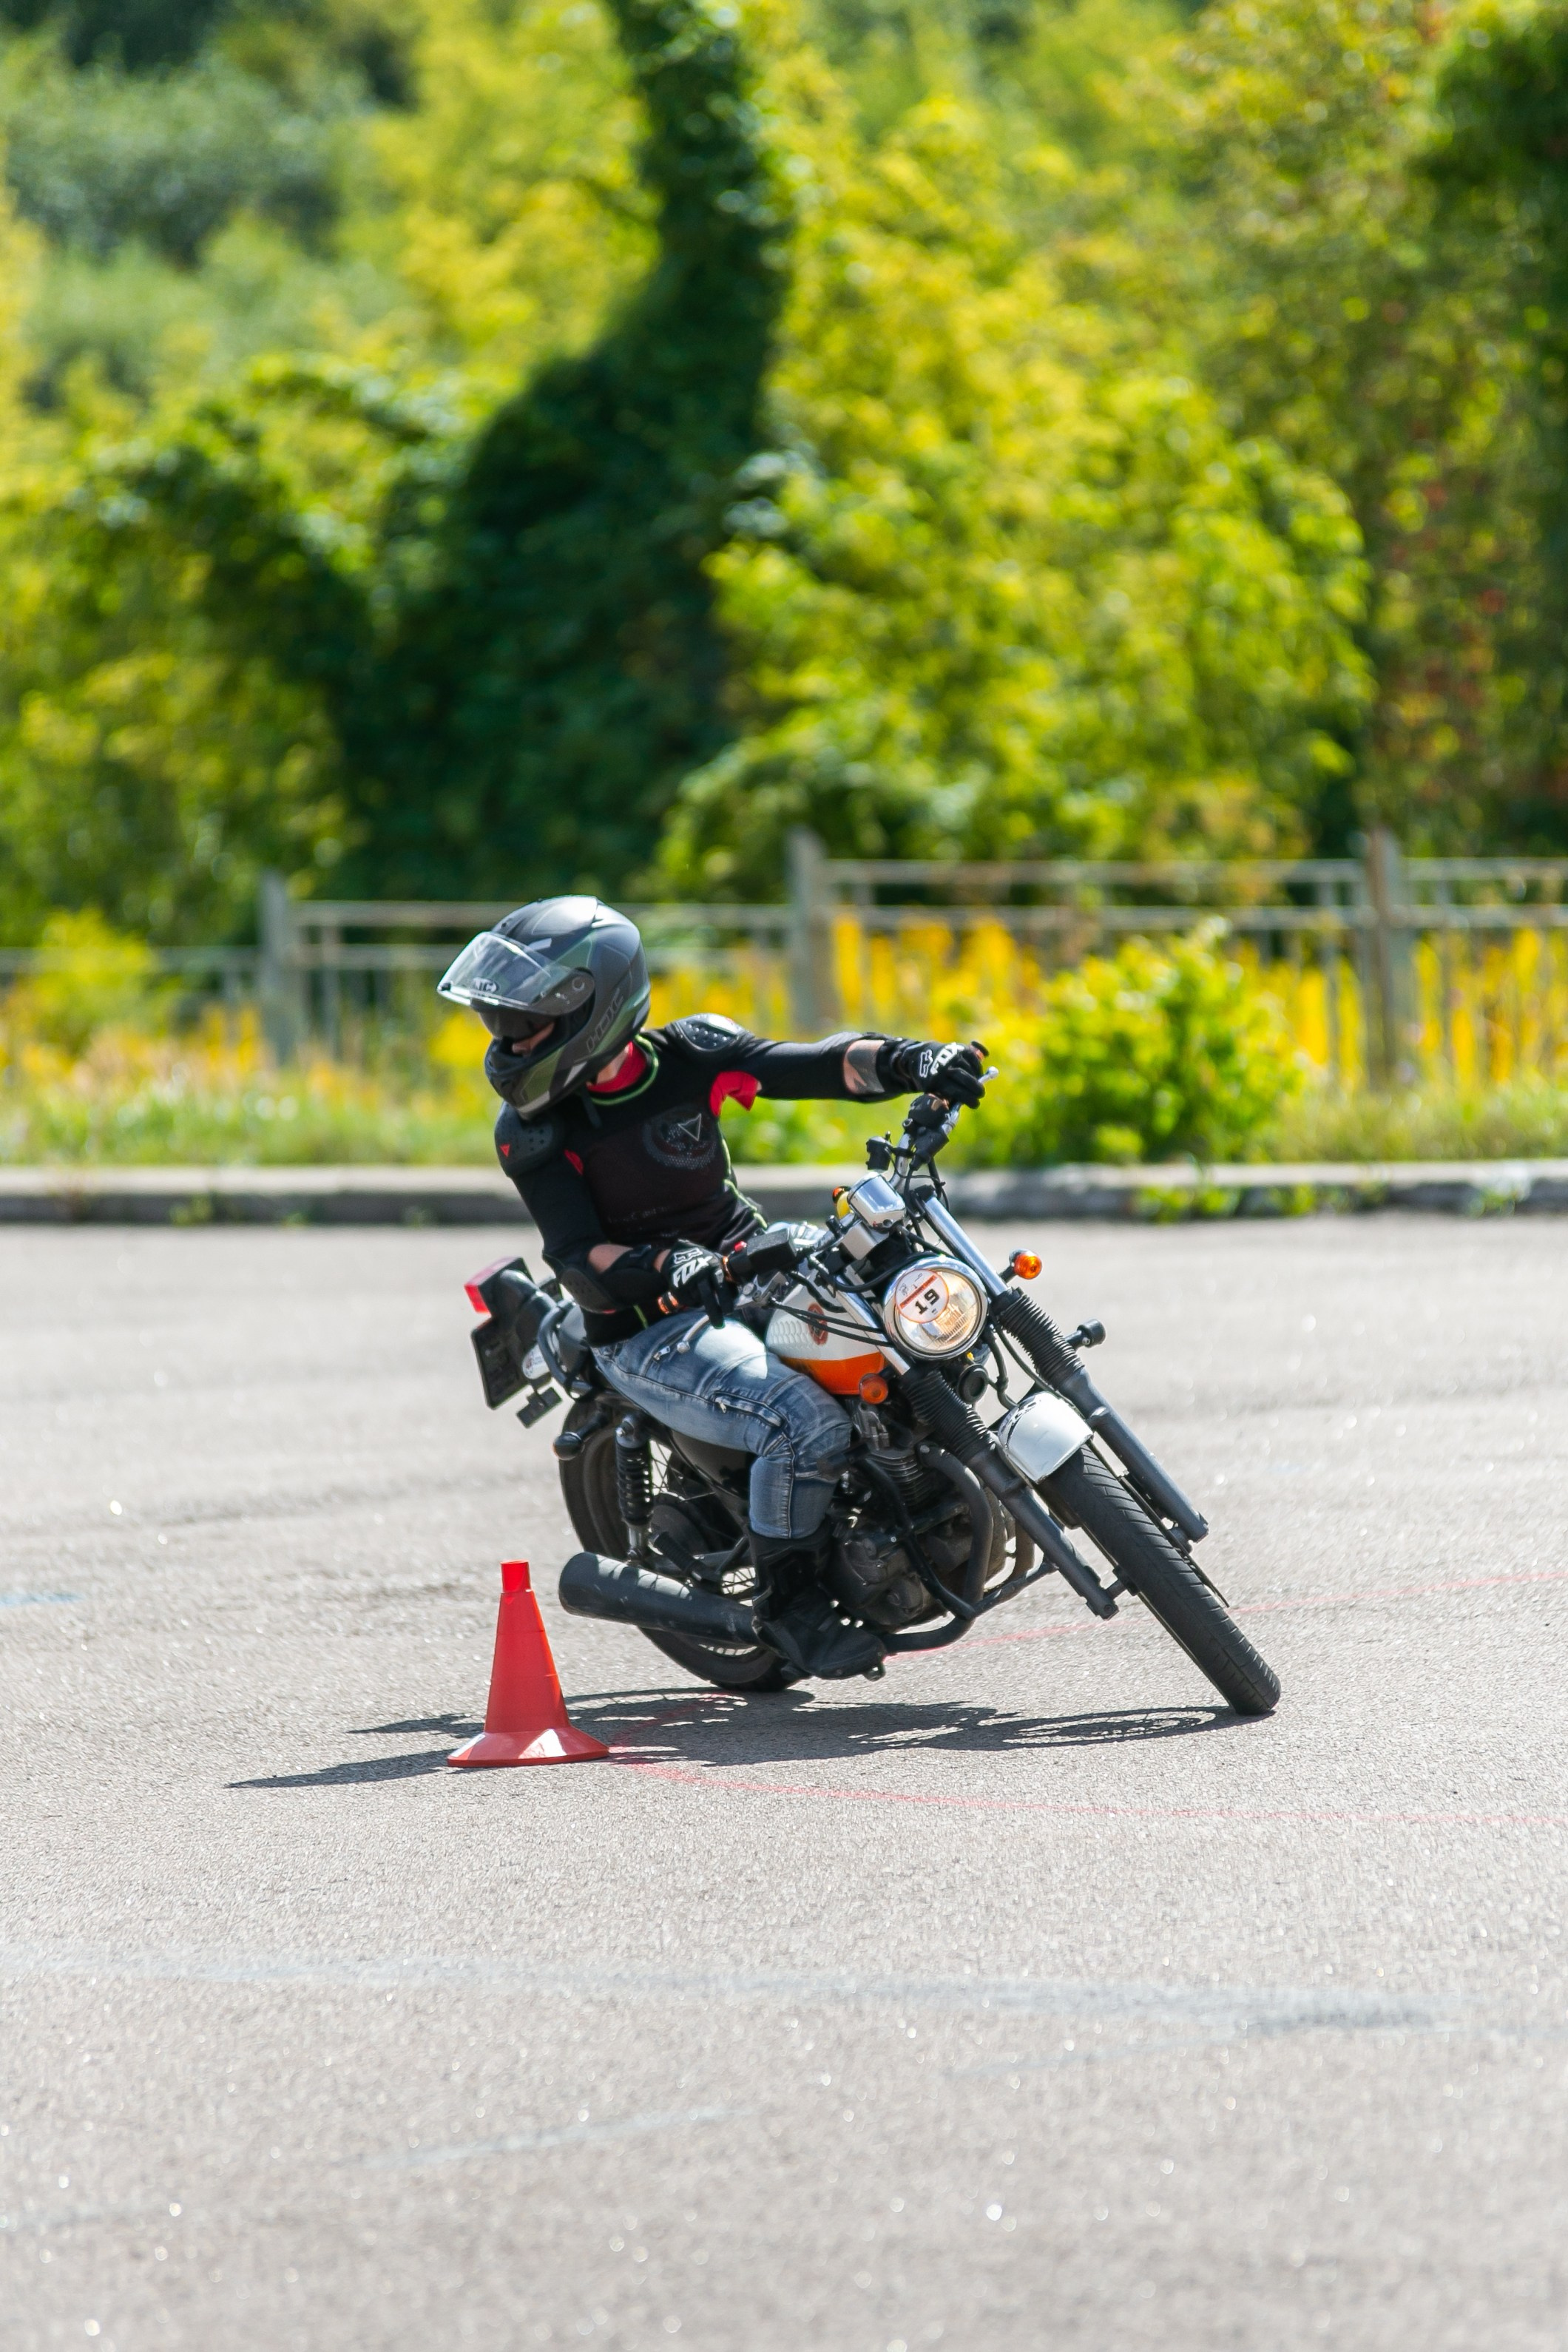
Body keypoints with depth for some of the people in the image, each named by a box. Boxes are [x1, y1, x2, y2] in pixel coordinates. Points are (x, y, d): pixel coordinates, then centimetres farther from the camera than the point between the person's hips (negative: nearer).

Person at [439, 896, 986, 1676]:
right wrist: (663, 1268, -38)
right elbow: (578, 1254, -19)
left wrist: (906, 1060, -29)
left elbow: (816, 1065, -10)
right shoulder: (531, 1133, -10)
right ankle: (784, 1604, -10)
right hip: (650, 1333, -5)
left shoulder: (686, 1056, -3)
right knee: (806, 1421, -28)